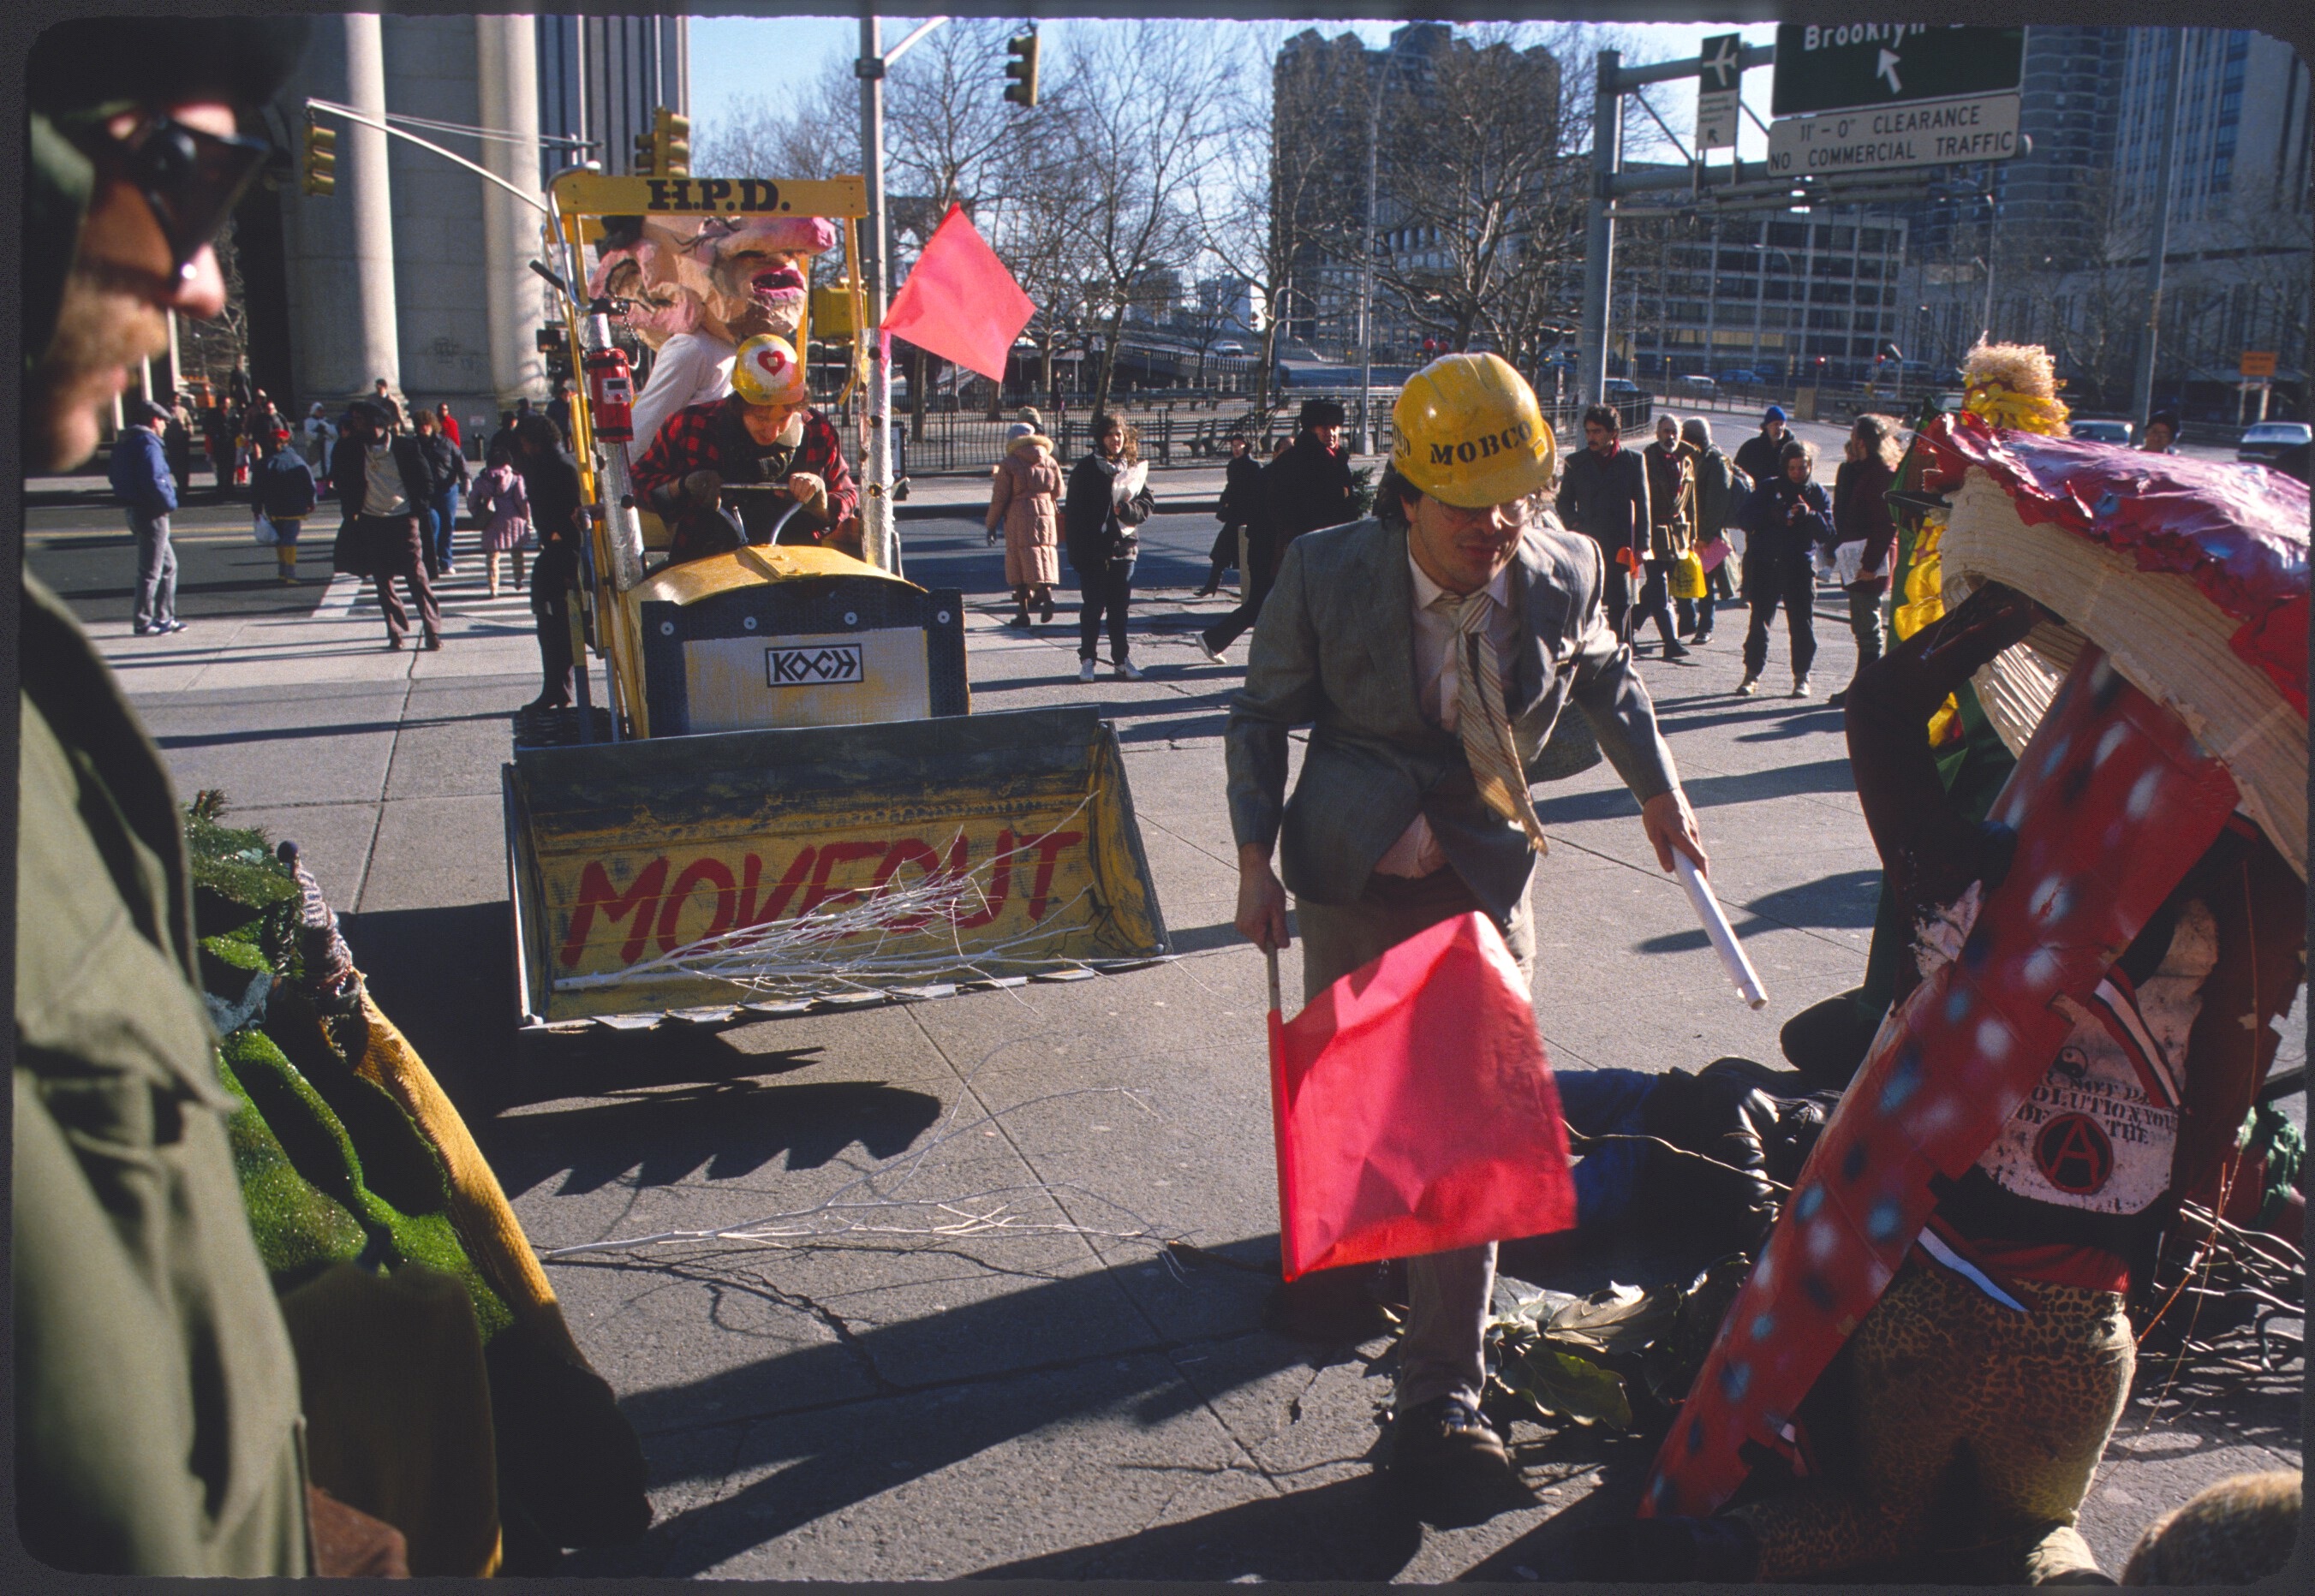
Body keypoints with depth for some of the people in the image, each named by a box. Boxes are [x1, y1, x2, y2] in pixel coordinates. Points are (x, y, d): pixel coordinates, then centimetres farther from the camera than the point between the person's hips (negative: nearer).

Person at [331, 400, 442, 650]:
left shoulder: (405, 445, -4)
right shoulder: (353, 448, 2)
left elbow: (426, 479, 1)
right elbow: (339, 480, 3)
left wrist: (417, 509, -3)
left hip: (403, 520, -3)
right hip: (371, 523, 3)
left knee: (418, 578, -6)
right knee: (383, 582, 7)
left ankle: (432, 631, -3)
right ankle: (396, 630, 17)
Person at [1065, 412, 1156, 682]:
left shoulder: (1135, 469, 8)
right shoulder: (1086, 469, -2)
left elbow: (1148, 504, 6)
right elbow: (1074, 512, -5)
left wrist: (1128, 509, -16)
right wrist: (1076, 553, -12)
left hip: (1124, 548, 3)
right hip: (1093, 550, -3)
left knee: (1120, 607, 8)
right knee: (1093, 606, 0)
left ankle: (1121, 659, 15)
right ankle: (1087, 660, 8)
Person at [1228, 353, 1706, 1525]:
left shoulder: (1565, 572, -9)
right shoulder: (1327, 572, -14)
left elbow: (1604, 677, 14)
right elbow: (1264, 714, 0)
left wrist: (1657, 791, 16)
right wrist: (1255, 861, -2)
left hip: (1482, 879, 1)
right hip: (1349, 879, 0)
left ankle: (1441, 1402, 10)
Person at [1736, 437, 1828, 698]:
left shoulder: (1818, 494, 7)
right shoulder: (1769, 488, 5)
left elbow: (1827, 532, -1)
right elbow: (1747, 519, -1)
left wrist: (1810, 515, -18)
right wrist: (1771, 516, -18)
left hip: (1801, 566, 0)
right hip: (1766, 565, 0)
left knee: (1802, 624, 0)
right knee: (1759, 620, 0)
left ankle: (1801, 676, 8)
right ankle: (1752, 673, 8)